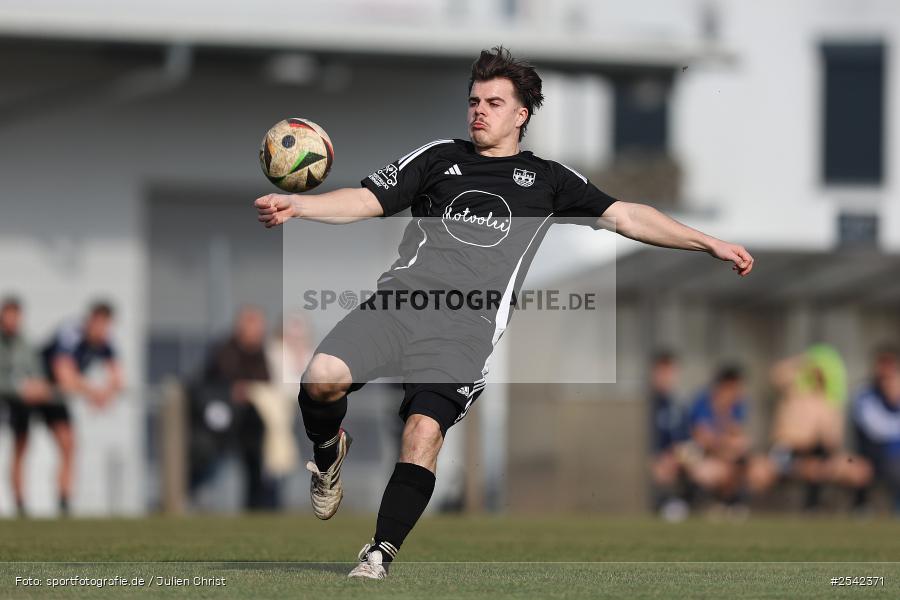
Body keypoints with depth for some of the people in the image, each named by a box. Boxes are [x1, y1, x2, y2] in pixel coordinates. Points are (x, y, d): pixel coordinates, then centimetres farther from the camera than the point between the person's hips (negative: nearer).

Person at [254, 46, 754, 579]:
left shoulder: (547, 179, 21)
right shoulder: (439, 159, 22)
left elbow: (626, 216, 21)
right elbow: (367, 201, 15)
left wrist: (710, 244, 16)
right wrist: (295, 206, -1)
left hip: (468, 325, -1)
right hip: (401, 296, 1)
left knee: (424, 430, -23)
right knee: (322, 378, -23)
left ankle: (380, 557, -17)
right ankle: (329, 454, 10)